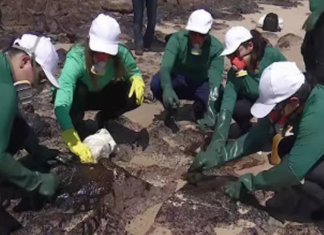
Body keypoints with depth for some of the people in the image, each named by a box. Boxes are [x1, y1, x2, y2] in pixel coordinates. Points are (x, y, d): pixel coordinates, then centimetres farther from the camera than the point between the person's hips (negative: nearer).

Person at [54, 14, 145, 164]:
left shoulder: (121, 53, -28)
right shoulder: (76, 58, -39)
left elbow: (134, 72, -5)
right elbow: (61, 105, -48)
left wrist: (137, 79, -31)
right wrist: (74, 143, -57)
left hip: (102, 95, 3)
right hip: (79, 97, -3)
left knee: (135, 96, -22)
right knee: (77, 92, -37)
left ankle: (103, 118, 6)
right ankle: (76, 126, -6)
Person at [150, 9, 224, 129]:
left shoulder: (216, 48, -22)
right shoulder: (177, 39, -24)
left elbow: (215, 79, -29)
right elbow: (165, 67, -36)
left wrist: (210, 111, -43)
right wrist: (167, 88, -58)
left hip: (200, 85, 1)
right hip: (177, 82, 0)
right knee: (157, 82, -32)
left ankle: (199, 107, 7)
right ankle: (170, 110, 1)